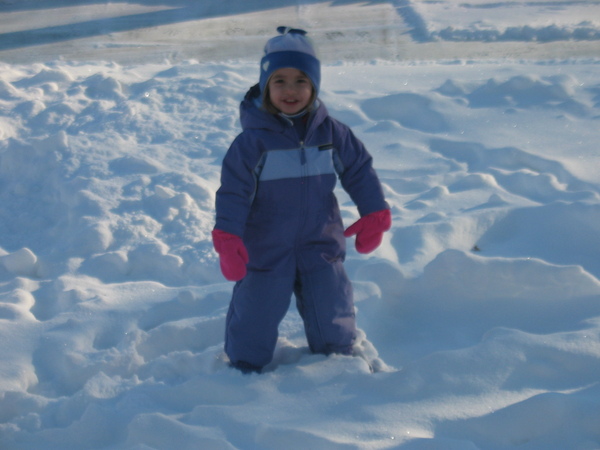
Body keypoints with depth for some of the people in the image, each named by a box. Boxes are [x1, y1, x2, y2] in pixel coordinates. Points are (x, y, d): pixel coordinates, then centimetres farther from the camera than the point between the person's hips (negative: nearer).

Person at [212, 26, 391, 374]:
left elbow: (360, 170, 9)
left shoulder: (331, 132, -2)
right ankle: (246, 371, 27)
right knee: (255, 319, 3)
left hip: (321, 247, 3)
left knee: (332, 322, 13)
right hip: (265, 251, -3)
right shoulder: (253, 140, -12)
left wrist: (375, 215, 3)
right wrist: (228, 238, -23)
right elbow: (233, 191, -14)